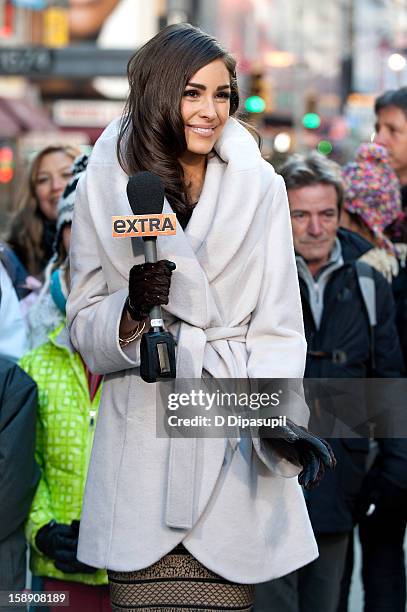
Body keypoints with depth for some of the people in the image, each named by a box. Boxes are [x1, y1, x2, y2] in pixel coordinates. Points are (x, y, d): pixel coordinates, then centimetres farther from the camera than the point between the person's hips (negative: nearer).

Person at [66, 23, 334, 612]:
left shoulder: (260, 187, 1)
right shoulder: (104, 186, 3)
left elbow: (277, 327, 0)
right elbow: (84, 326, 7)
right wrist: (131, 311, -15)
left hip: (231, 434, 0)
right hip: (141, 427, 0)